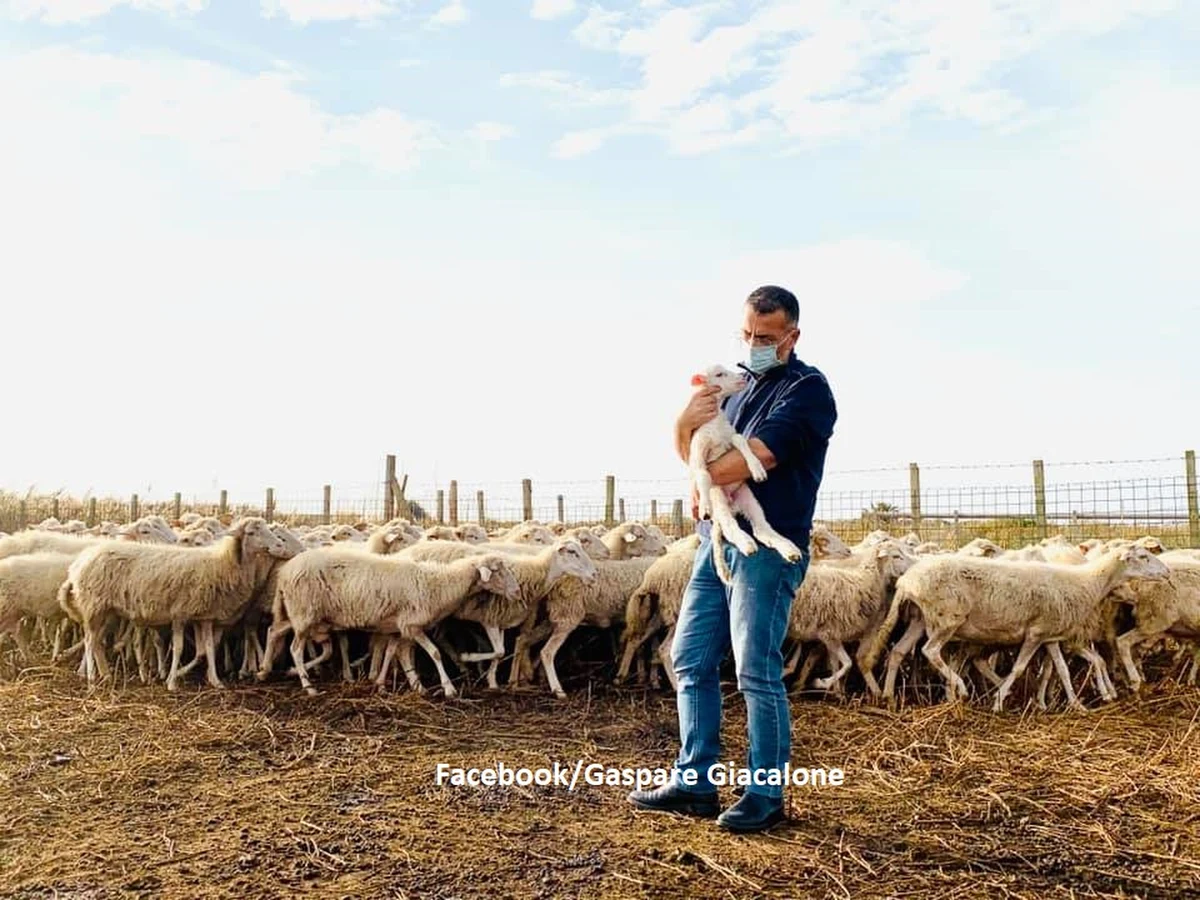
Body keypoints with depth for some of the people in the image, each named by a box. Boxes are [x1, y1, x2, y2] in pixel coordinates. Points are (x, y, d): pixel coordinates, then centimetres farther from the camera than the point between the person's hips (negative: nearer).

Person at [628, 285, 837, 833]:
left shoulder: (807, 389, -6)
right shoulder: (741, 387, 19)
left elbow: (757, 457, -19)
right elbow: (693, 453, 15)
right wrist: (686, 424, -8)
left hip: (768, 547, -8)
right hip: (718, 540, 8)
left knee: (757, 673, -4)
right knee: (691, 660, 8)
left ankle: (766, 794, 8)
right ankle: (694, 783, 17)